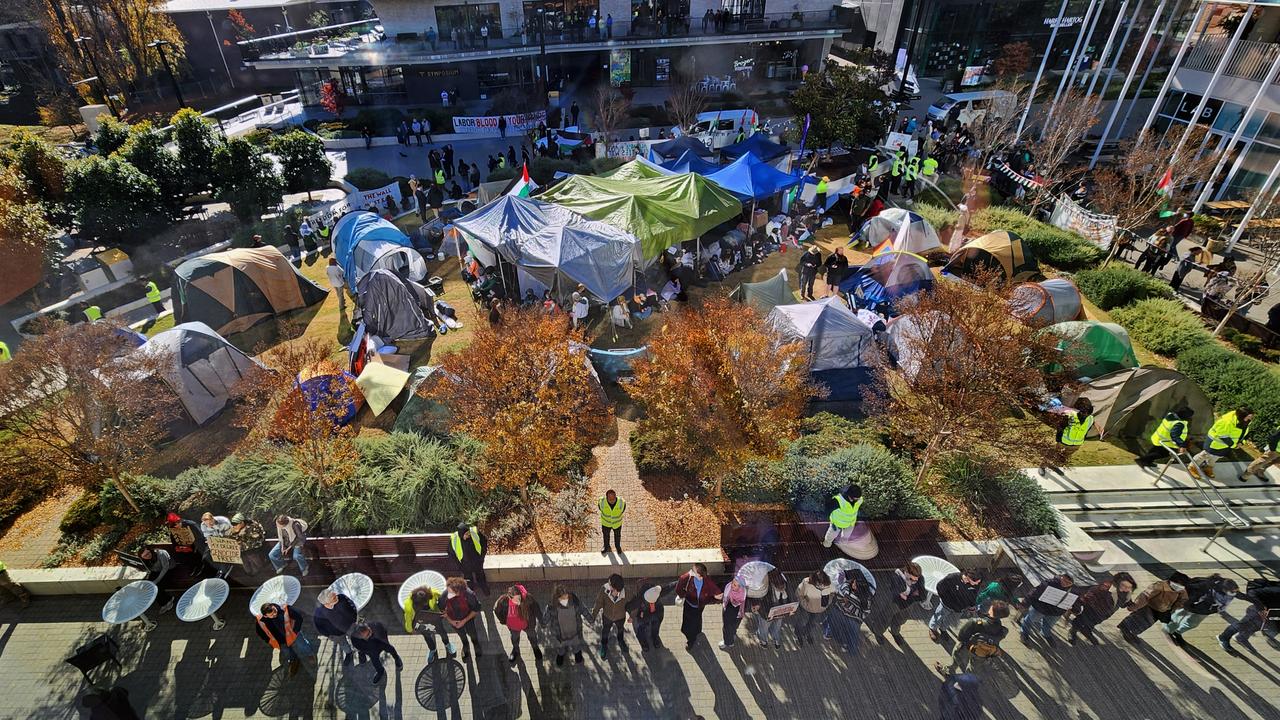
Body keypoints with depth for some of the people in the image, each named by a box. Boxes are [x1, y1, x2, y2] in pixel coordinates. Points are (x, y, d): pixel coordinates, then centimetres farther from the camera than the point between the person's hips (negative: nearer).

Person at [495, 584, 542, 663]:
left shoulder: (527, 598, -40)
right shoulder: (504, 601, -38)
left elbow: (535, 607, -17)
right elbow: (497, 610, -13)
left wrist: (533, 619, -7)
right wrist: (503, 621, -3)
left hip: (527, 623, 0)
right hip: (513, 626, 1)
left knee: (532, 636, 30)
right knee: (515, 638, 32)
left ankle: (535, 648, 62)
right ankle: (516, 650, 65)